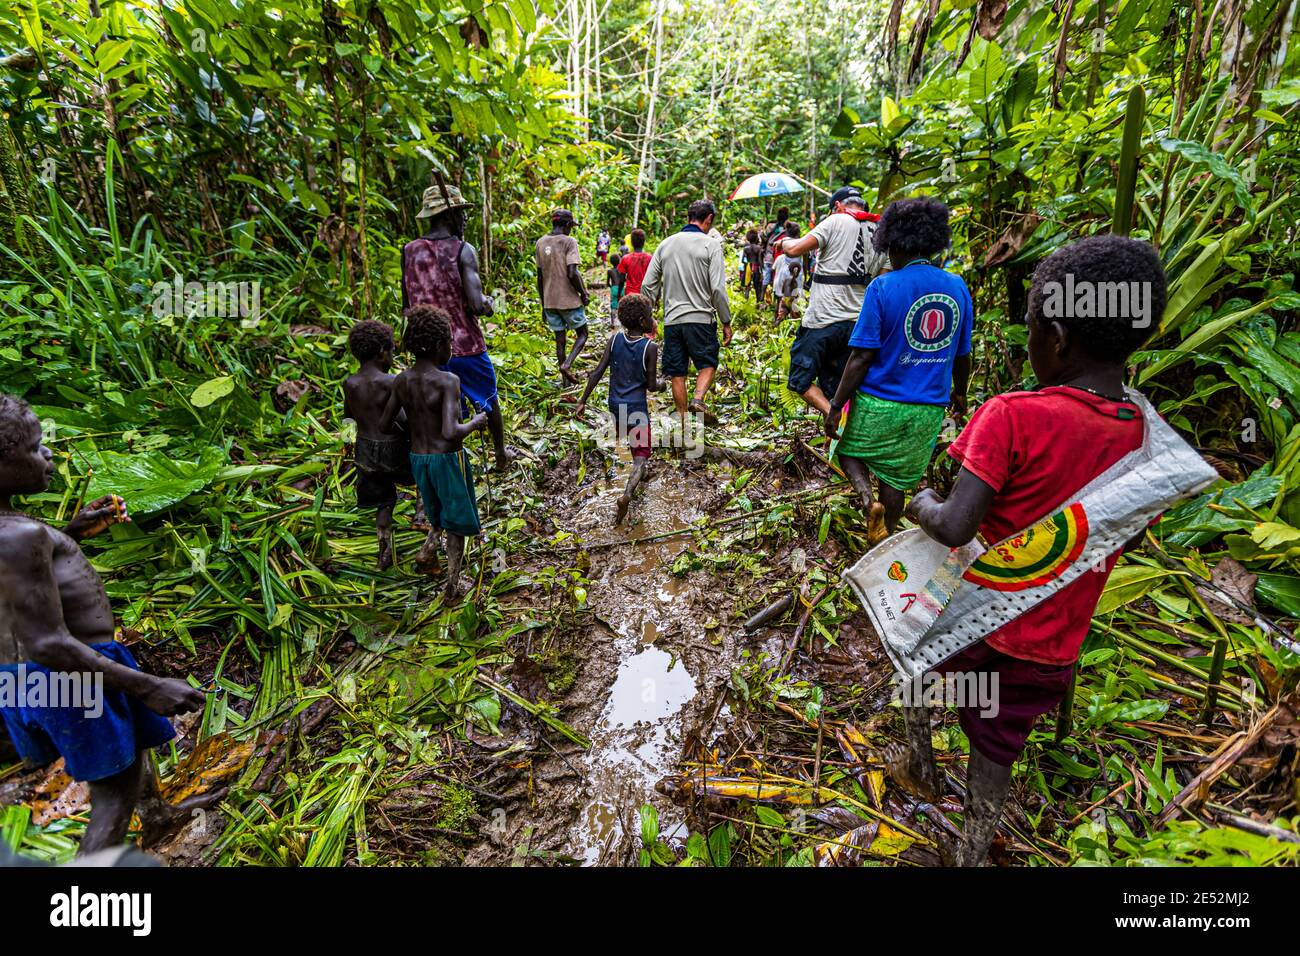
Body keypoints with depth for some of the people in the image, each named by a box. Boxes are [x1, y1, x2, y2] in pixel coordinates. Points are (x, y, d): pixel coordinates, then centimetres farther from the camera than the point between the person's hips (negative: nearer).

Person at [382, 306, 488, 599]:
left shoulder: (402, 381, -2)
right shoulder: (448, 380, -20)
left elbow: (385, 425, 4)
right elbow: (451, 432, -29)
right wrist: (474, 423, -10)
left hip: (418, 459, 6)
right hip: (448, 459, -5)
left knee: (441, 510, 31)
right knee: (457, 519, 11)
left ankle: (428, 548, 12)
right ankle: (452, 585, 17)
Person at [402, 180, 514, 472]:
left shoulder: (409, 251, 3)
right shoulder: (463, 250, -13)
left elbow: (407, 307, 9)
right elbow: (478, 306, -22)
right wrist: (489, 302, -1)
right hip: (466, 348, -4)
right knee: (490, 401, 20)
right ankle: (501, 455, 39)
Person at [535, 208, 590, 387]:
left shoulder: (540, 243, 8)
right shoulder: (569, 241, -10)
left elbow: (539, 277, 10)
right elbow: (572, 273, -20)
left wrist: (543, 304, 16)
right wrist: (584, 293, -5)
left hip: (549, 302, 6)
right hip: (569, 300, -5)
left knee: (560, 339, 12)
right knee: (582, 334, 11)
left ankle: (564, 379, 15)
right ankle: (567, 365, -10)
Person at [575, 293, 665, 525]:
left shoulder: (615, 338, -3)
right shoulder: (650, 347, -14)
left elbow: (598, 372, -5)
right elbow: (651, 385, -11)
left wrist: (583, 401, 0)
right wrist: (661, 383, 13)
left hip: (615, 405, 5)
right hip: (637, 408, -5)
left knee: (631, 439, 32)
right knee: (641, 453, 1)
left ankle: (639, 473, 52)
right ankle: (628, 493, -22)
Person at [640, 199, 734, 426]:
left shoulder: (666, 244, 10)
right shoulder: (710, 245, -3)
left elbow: (648, 285, 8)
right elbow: (718, 289, -10)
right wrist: (726, 322, -2)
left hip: (672, 320, 4)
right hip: (701, 318, -3)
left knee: (677, 372, 10)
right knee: (707, 364, 13)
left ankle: (682, 419, 16)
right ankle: (698, 400, -11)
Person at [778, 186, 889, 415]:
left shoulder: (837, 222, -3)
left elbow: (795, 249, -9)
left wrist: (785, 241, 12)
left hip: (823, 321, -7)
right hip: (858, 324, 7)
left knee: (800, 380, 2)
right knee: (831, 388, 15)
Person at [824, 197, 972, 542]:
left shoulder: (883, 288, -13)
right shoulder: (958, 288, 2)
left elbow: (862, 357, -16)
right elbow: (962, 356, 11)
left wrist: (835, 406, -9)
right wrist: (959, 393, 29)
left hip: (879, 404, -4)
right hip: (928, 410, 4)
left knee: (849, 452, 21)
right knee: (895, 481, 17)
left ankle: (869, 501, -5)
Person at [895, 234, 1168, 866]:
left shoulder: (1013, 417, -25)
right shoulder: (1147, 439, -5)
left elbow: (954, 526, -30)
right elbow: (1128, 536, 10)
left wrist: (921, 504, -10)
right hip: (1052, 649, 4)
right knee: (996, 752, 21)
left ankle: (919, 764, 47)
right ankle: (971, 854, 39)